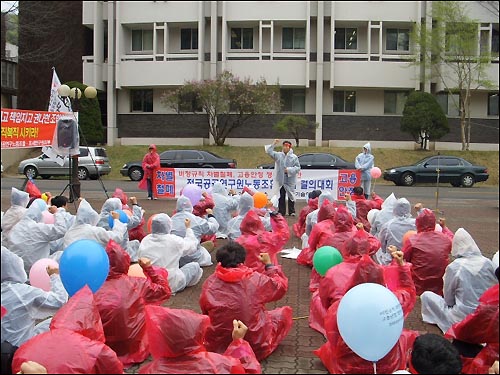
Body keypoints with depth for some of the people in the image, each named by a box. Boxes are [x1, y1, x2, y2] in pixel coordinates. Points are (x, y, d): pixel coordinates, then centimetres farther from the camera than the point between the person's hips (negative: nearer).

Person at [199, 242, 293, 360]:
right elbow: (281, 287, 5)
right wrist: (269, 264, 18)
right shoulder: (256, 280, -14)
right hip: (256, 348, -1)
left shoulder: (209, 283, -8)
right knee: (285, 312, 17)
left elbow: (205, 312, 7)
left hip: (217, 348, 2)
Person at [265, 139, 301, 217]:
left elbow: (298, 167, -2)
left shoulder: (294, 157, -1)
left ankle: (292, 212, 12)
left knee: (291, 196, 4)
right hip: (280, 180, 2)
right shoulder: (278, 155, 6)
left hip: (290, 180, -2)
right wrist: (273, 144, -13)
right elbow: (269, 152, -3)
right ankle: (281, 212, 12)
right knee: (281, 197, 6)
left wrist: (289, 170, -15)